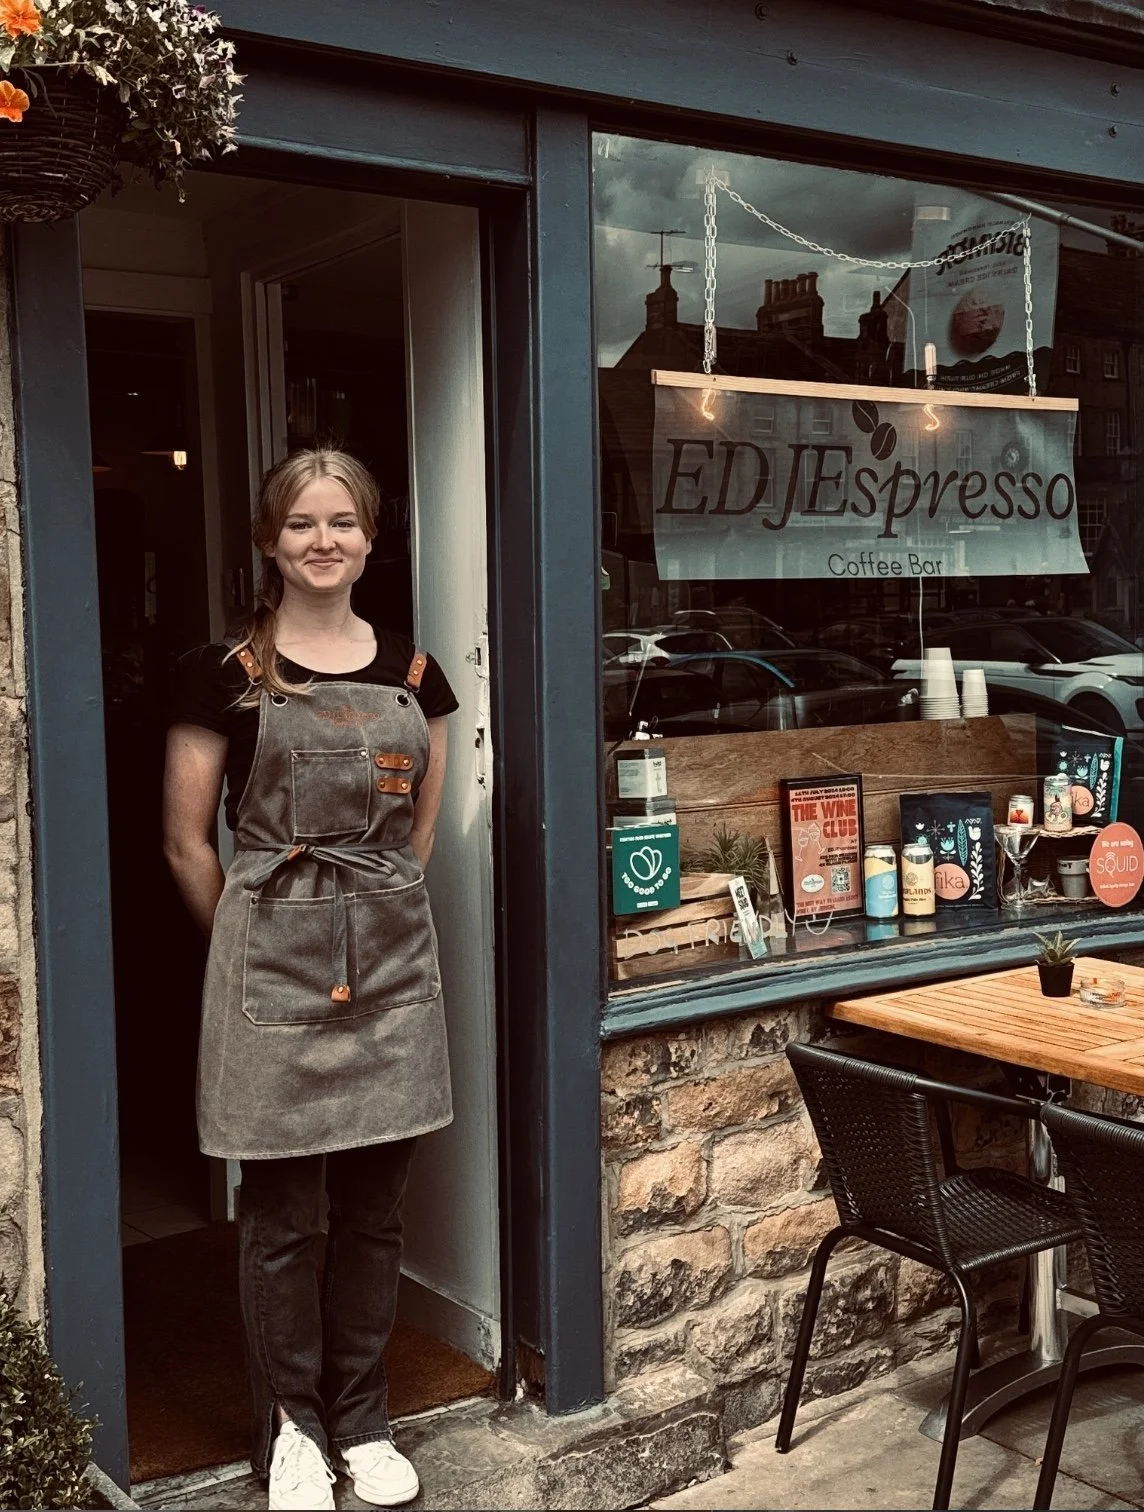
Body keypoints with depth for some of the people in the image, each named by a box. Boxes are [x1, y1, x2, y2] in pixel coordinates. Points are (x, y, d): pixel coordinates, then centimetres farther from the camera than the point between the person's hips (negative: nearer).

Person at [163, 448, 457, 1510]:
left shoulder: (411, 672, 7)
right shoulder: (226, 674, -3)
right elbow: (187, 843, 0)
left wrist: (372, 913, 14)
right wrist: (257, 941, 6)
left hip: (392, 962, 3)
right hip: (272, 966, -3)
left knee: (375, 1204, 10)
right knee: (281, 1210, 4)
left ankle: (362, 1421, 26)